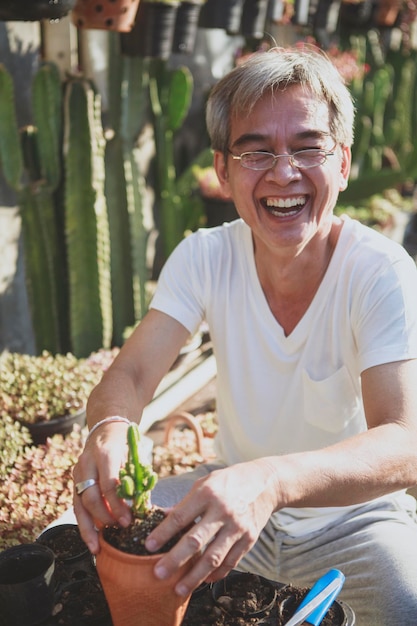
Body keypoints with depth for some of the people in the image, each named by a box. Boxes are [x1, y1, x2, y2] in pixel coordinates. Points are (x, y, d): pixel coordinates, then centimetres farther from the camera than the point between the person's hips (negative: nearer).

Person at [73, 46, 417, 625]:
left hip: (352, 517, -2)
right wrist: (109, 430, -40)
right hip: (235, 494, 3)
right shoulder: (204, 258, -10)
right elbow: (130, 375, -14)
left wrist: (271, 480, -52)